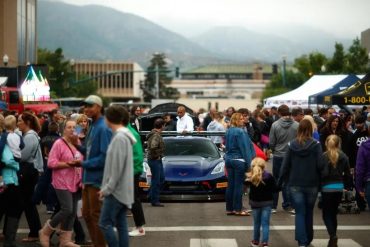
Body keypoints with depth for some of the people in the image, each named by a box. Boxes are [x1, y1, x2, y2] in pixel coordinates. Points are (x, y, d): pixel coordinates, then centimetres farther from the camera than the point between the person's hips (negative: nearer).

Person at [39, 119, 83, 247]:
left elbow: (81, 160, 24)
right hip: (63, 183, -7)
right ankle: (45, 232, 4)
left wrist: (80, 163, 1)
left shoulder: (78, 144, 12)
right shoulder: (59, 143, -8)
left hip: (75, 183, 7)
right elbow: (51, 163, -14)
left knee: (72, 212, 6)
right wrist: (68, 164, -19)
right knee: (67, 210, -14)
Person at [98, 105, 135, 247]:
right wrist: (107, 187, 19)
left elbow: (117, 167, -19)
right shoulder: (124, 136, 14)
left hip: (116, 190, -9)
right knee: (121, 225, 9)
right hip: (122, 190, 9)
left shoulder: (119, 137, -16)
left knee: (105, 223, -6)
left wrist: (107, 188, -14)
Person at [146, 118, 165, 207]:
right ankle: (154, 200, 5)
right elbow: (153, 147, -37)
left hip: (158, 160, 10)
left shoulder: (153, 134, 10)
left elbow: (150, 145, 25)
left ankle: (151, 195, 26)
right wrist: (156, 155, -21)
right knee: (156, 180, -2)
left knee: (161, 178, 19)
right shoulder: (156, 136, -22)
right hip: (155, 160, -10)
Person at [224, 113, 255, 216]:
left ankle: (229, 209, 13)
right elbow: (245, 148, -14)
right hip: (239, 160, -7)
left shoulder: (228, 132, 9)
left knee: (230, 185, 10)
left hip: (229, 160, 7)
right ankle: (238, 209, 0)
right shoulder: (240, 132, -14)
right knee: (238, 185, -2)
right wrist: (248, 163, -10)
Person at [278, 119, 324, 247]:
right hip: (311, 184, 0)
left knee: (300, 213, 3)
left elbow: (285, 165, -1)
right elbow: (320, 165, -12)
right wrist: (320, 179, 3)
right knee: (309, 212, 16)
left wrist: (280, 182, 7)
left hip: (295, 184, 0)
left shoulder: (292, 144, -3)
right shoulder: (316, 144, -8)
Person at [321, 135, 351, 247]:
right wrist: (347, 186, 17)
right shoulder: (344, 157, 4)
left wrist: (317, 186, -1)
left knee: (327, 215, 3)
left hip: (327, 188, -4)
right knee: (333, 213, 17)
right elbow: (347, 174, 7)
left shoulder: (324, 156, -8)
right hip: (339, 188, 4)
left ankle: (333, 236, -17)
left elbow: (323, 173, -12)